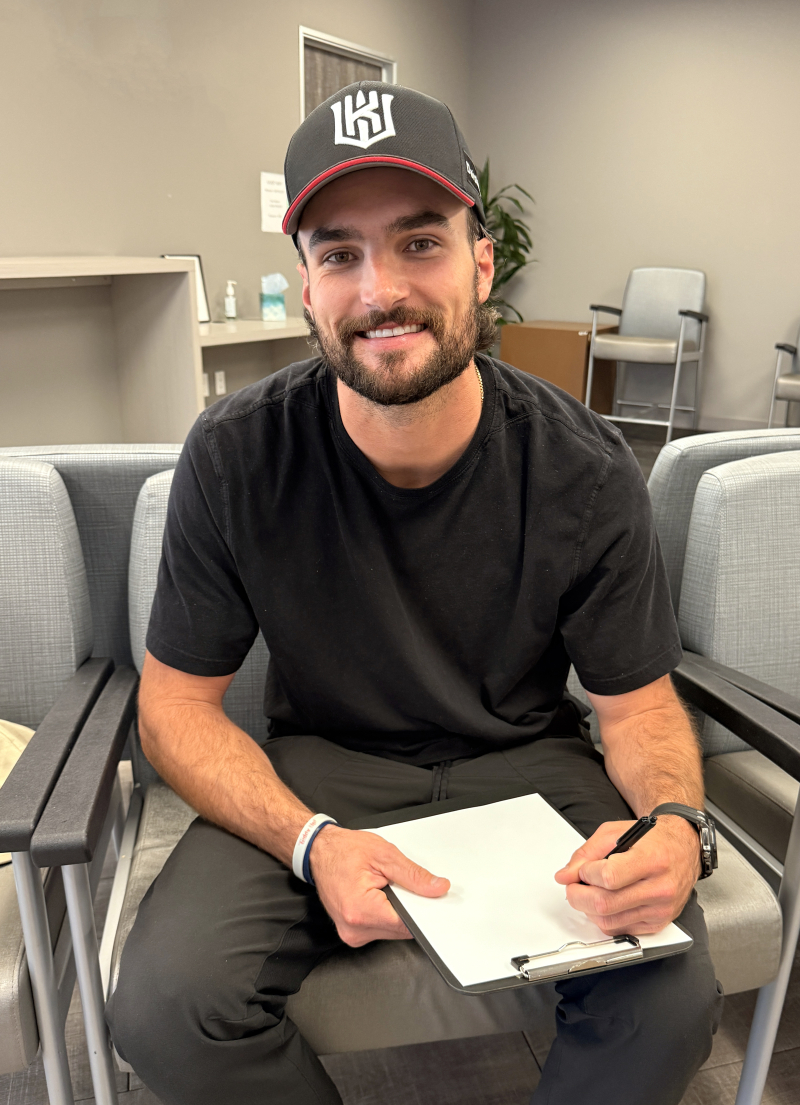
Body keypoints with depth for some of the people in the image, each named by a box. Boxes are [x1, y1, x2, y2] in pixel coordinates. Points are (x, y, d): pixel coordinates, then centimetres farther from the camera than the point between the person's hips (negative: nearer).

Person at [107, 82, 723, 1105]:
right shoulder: (236, 459, -15)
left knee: (672, 1003, -21)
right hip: (316, 765, 0)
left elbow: (638, 705, -4)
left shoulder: (585, 474, -14)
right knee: (164, 1007, -23)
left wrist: (673, 823, -27)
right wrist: (311, 843, -25)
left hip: (526, 760, 1)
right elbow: (177, 701, -8)